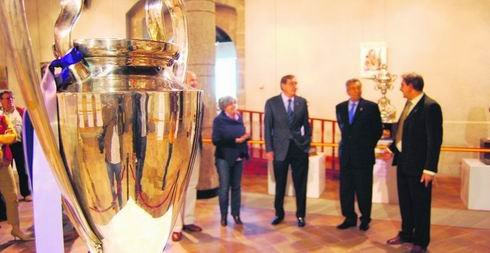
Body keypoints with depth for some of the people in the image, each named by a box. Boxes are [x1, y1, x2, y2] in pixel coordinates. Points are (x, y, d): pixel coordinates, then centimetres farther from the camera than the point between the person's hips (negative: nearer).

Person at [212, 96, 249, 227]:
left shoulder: (239, 118, 7)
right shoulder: (218, 120, -7)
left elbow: (242, 135, 11)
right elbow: (216, 140, -15)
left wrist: (245, 137, -13)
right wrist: (235, 141, -20)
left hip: (238, 157, 4)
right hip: (224, 158, -4)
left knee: (236, 186, 10)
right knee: (224, 187, 3)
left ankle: (236, 214, 21)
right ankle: (224, 215, 15)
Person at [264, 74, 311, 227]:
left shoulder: (302, 102, 4)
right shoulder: (272, 103, -1)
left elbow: (306, 124, 9)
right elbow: (267, 127, -1)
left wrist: (308, 143, 3)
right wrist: (269, 149, -5)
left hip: (299, 148, 1)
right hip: (280, 149, -1)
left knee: (300, 184, 6)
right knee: (280, 184, 10)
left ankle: (300, 215, 20)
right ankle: (279, 213, 27)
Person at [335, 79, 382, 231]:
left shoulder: (371, 107, -4)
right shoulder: (340, 107, 7)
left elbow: (378, 130, 1)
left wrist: (369, 146, 2)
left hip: (363, 155, -3)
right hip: (346, 154, 4)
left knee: (364, 189, 5)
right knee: (345, 189, 8)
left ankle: (365, 219, 19)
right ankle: (349, 218, 20)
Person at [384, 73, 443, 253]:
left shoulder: (430, 106, -17)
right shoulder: (409, 104, 8)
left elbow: (435, 140, -19)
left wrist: (430, 168, -20)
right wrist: (392, 148, 12)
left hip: (418, 165, -8)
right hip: (403, 162, 8)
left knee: (420, 204, 7)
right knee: (405, 202, 19)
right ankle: (406, 234, 35)